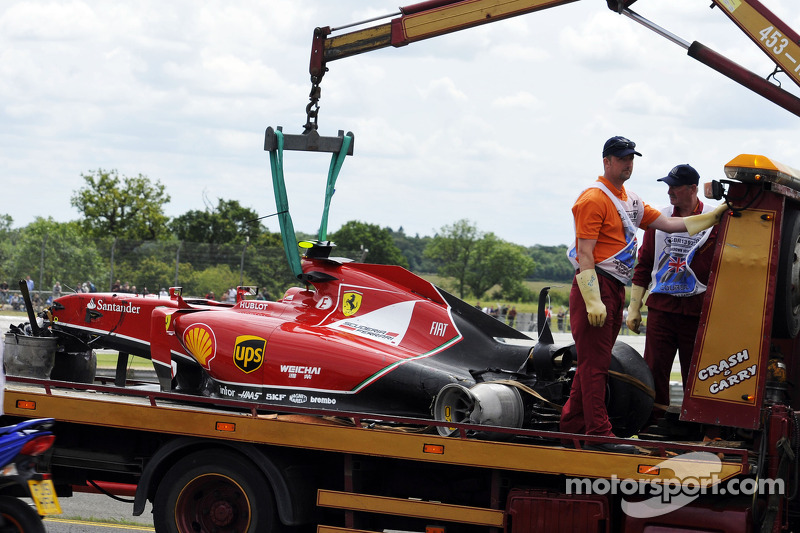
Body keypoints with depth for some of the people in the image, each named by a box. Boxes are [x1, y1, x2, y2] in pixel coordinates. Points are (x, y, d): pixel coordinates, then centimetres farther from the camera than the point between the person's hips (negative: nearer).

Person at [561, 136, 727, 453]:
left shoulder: (631, 201, 19)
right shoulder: (594, 198, -10)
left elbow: (668, 224, 22)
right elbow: (585, 252, -16)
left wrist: (712, 218, 15)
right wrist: (593, 301, -22)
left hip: (616, 289, 9)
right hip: (595, 286, -9)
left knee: (595, 361, 12)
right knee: (594, 362, -8)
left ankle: (572, 424, 20)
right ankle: (598, 432, -9)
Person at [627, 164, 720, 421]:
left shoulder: (715, 221, 0)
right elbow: (644, 263, 13)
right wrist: (634, 306, 10)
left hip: (697, 310, -2)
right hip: (661, 307, 2)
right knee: (654, 370, -1)